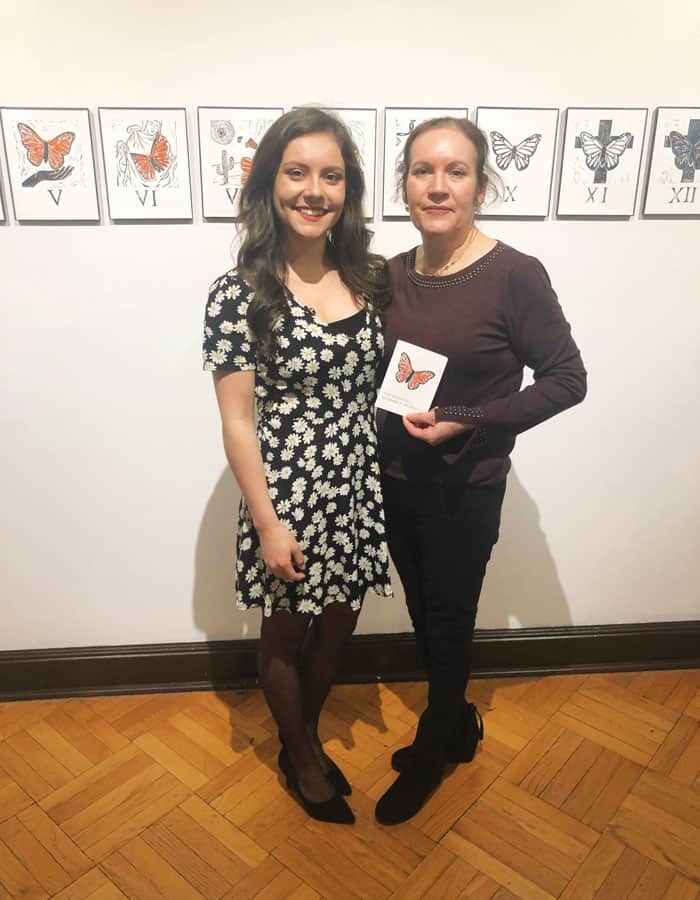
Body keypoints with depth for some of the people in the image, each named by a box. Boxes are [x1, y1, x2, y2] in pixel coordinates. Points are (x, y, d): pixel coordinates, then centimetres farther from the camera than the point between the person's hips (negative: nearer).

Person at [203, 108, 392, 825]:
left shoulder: (369, 278, 0)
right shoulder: (240, 293, -14)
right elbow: (237, 421, -13)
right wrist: (268, 524, -13)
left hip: (357, 488, 5)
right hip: (287, 491, -4)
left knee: (336, 629, 20)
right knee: (287, 637, 16)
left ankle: (306, 737, 49)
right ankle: (301, 759, 45)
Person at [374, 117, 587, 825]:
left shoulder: (516, 276, -16)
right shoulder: (392, 275, 1)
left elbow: (566, 378, -13)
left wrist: (467, 420, -21)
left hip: (465, 489, -5)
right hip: (397, 478, 6)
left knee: (448, 621, 13)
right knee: (423, 614, 20)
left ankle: (432, 752, 39)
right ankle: (458, 725, 46)